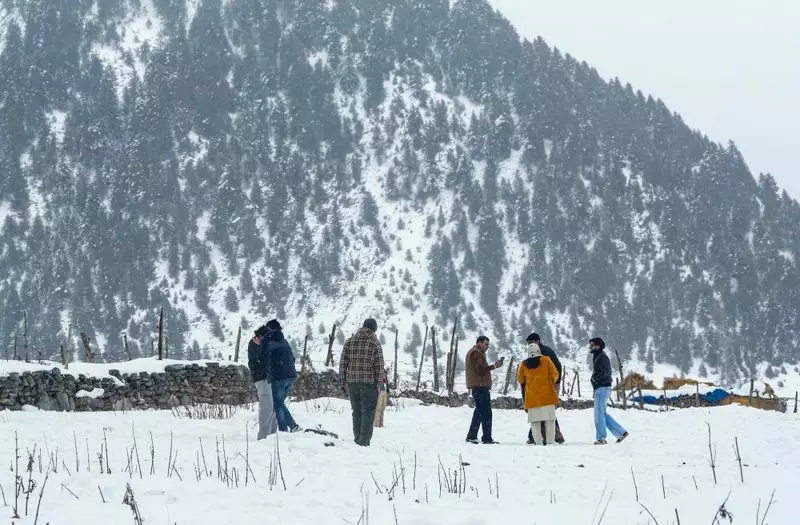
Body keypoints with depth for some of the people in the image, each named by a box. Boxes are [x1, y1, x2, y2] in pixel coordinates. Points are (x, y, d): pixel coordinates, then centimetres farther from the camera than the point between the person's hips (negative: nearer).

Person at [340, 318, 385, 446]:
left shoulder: (349, 342, 6)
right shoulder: (375, 343, -4)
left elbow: (343, 363, 5)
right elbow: (379, 366, -6)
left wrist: (343, 381, 10)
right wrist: (378, 384, -1)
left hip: (352, 382, 4)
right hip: (369, 383, -4)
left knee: (357, 412, 14)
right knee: (368, 412, 2)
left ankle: (357, 439, 19)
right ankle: (364, 440, -3)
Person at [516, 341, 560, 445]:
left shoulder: (523, 364, 4)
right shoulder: (546, 360, -1)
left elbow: (520, 380, 12)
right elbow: (555, 374, 1)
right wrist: (552, 382, 21)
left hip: (531, 397, 1)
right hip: (547, 395, -1)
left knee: (535, 421, 5)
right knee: (550, 419, 2)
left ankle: (538, 442, -3)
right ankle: (550, 442, -4)